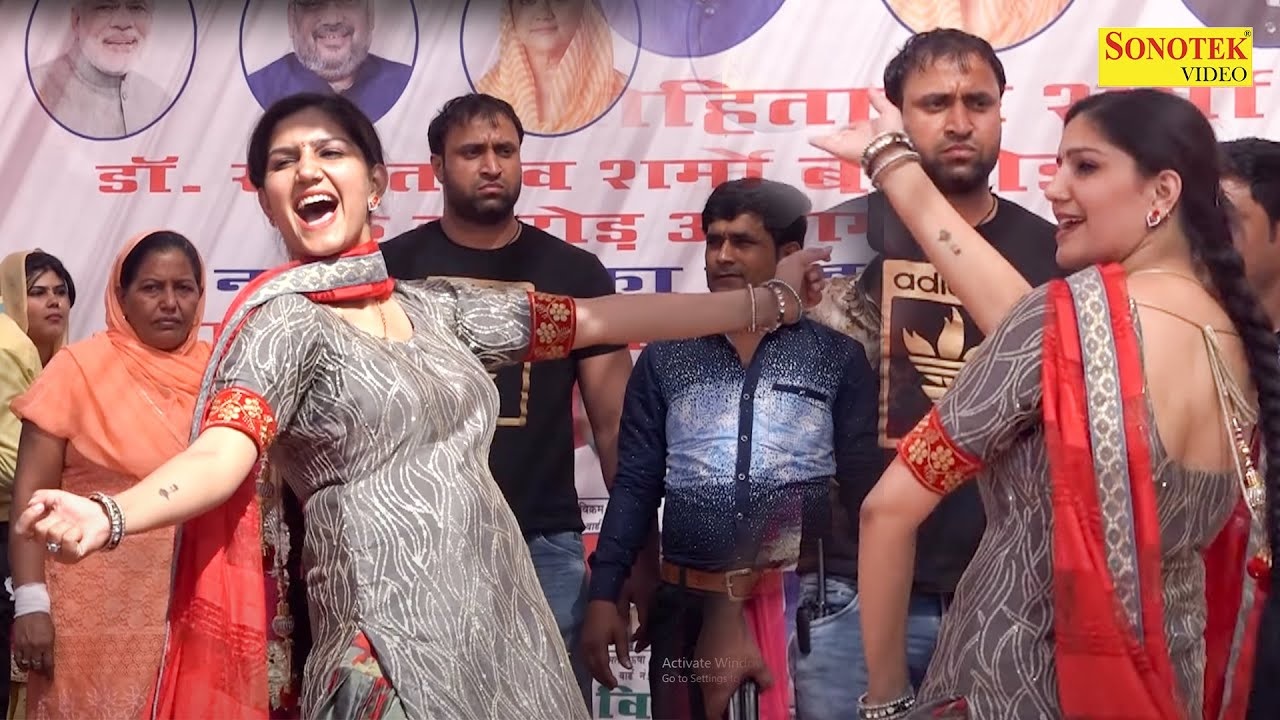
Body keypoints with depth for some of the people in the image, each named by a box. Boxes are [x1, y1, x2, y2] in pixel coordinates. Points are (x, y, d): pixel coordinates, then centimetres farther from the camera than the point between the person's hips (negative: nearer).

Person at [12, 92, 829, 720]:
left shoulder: (437, 307, 12)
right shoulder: (283, 321, -5)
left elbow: (601, 319, 16)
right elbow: (222, 451, -20)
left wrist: (769, 300, 18)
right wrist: (110, 516, -41)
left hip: (506, 624, 6)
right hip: (395, 647, -6)